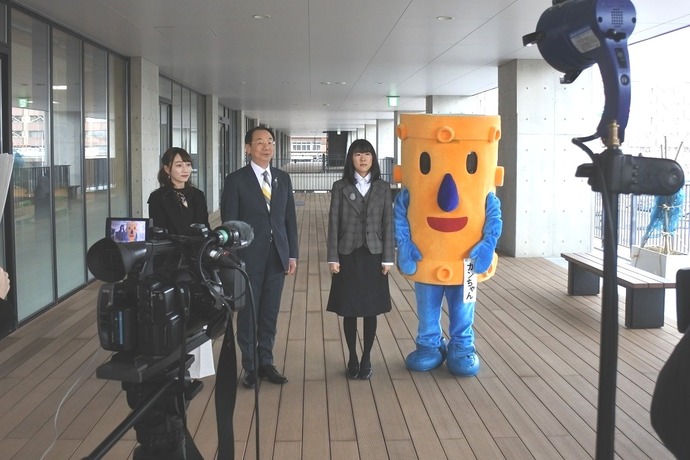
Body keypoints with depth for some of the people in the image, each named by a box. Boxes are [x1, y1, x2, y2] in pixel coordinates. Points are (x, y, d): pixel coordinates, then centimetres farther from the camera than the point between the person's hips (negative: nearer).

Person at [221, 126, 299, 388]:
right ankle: (250, 367, 19)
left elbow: (290, 218, 10)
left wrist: (293, 254, 6)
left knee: (270, 314, 10)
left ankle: (265, 362, 23)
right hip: (249, 258, -3)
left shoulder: (283, 178, 9)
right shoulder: (236, 180, -5)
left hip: (277, 257, 4)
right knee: (248, 315, 6)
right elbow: (229, 223, -6)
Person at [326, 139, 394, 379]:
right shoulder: (340, 187, 1)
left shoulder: (383, 188, 3)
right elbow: (334, 224, -1)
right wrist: (333, 257, -6)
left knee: (371, 310, 6)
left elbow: (388, 224, 2)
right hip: (348, 255, 0)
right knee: (349, 310, 4)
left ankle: (366, 358, 18)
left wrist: (388, 258, -3)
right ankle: (352, 358, 18)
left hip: (373, 255, 1)